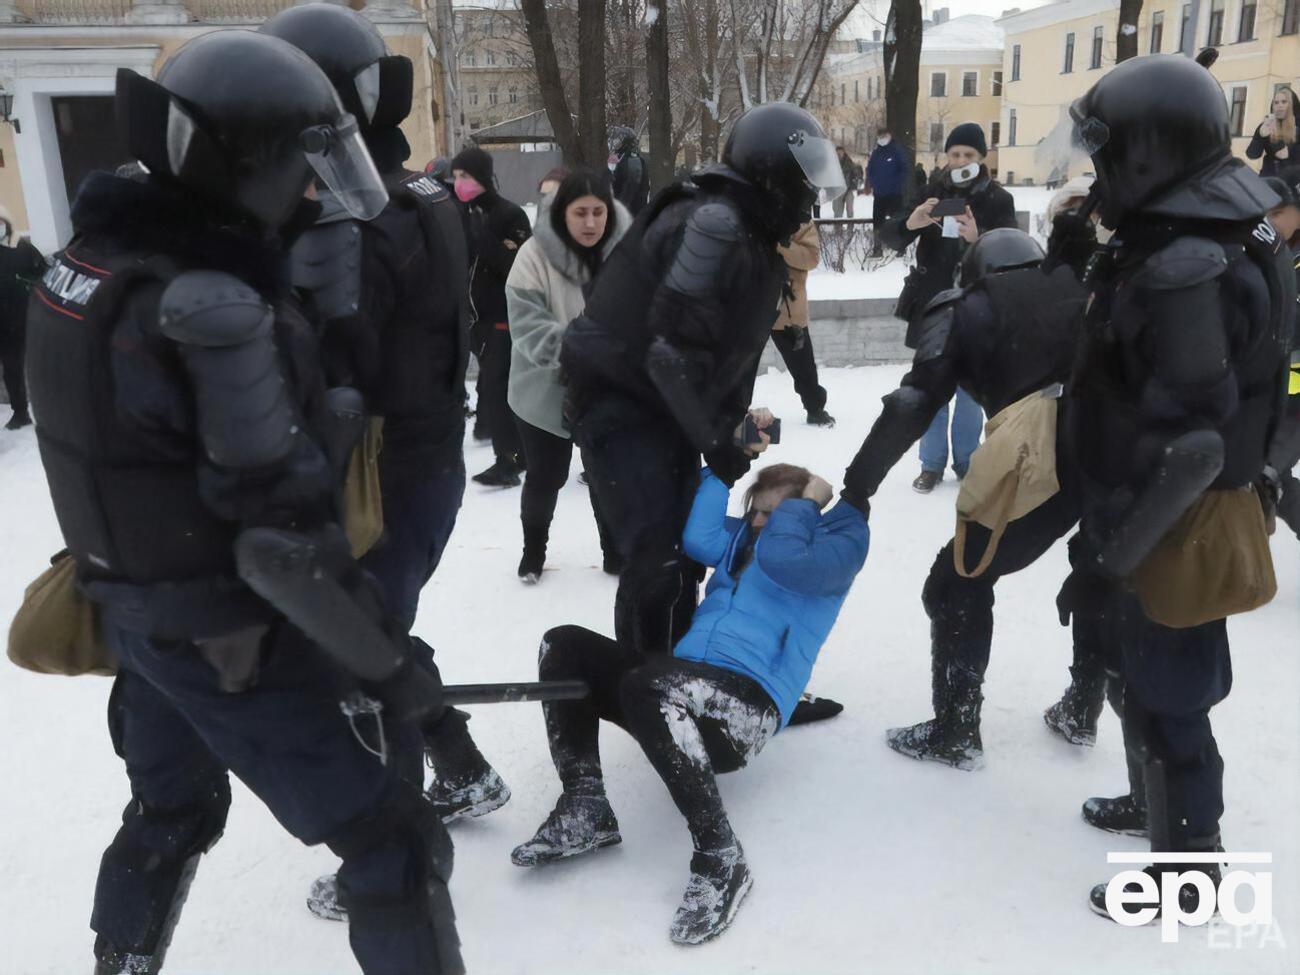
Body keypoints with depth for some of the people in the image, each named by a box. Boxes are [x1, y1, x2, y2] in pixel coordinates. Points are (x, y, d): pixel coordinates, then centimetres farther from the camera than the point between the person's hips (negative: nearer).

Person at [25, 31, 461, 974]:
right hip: (226, 637, -9)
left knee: (171, 808, 32)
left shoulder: (94, 254, -1)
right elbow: (285, 526, -27)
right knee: (393, 844, 3)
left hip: (131, 606, 9)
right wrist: (388, 664, -17)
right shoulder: (213, 311, -28)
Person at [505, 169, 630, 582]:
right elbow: (527, 327, -19)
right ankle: (533, 549, 38)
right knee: (546, 477, 13)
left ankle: (615, 551, 36)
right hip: (548, 392, -2)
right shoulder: (535, 254, -16)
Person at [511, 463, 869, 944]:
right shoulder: (743, 534, 25)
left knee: (645, 685, -37)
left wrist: (805, 502, -1)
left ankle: (719, 856, -26)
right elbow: (699, 539, 2)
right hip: (681, 690, 8)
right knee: (564, 646, -5)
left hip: (749, 704, -8)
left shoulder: (839, 536, 6)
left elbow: (784, 560, -17)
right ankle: (584, 809, -10)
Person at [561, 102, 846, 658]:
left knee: (683, 551, 16)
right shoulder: (715, 224, -24)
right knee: (658, 558, -13)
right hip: (619, 403, -10)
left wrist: (732, 422, 5)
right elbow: (672, 349, -30)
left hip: (668, 408, 10)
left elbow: (731, 342, 14)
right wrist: (715, 442, -21)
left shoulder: (752, 234, 9)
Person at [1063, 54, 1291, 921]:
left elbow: (1189, 448, -30)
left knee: (1168, 702, 7)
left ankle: (1186, 872, 27)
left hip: (1176, 529, -10)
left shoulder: (1186, 273, -28)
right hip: (1170, 515, 10)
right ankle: (1163, 799, 47)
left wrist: (1107, 557, -22)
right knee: (1155, 680, 26)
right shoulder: (1212, 235, 5)